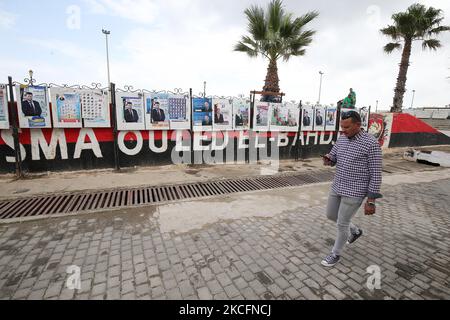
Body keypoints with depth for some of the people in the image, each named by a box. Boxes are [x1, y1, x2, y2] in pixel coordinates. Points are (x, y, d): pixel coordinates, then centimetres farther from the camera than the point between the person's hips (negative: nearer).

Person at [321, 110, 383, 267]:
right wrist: (327, 160, -14)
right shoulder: (342, 139, 4)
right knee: (330, 215, 21)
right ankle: (354, 231, 48)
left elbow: (376, 173, -15)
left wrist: (371, 201, -15)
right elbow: (332, 159, 13)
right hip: (338, 187, 8)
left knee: (342, 223, 4)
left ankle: (336, 253, 28)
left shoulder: (371, 144, -17)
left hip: (354, 192, -7)